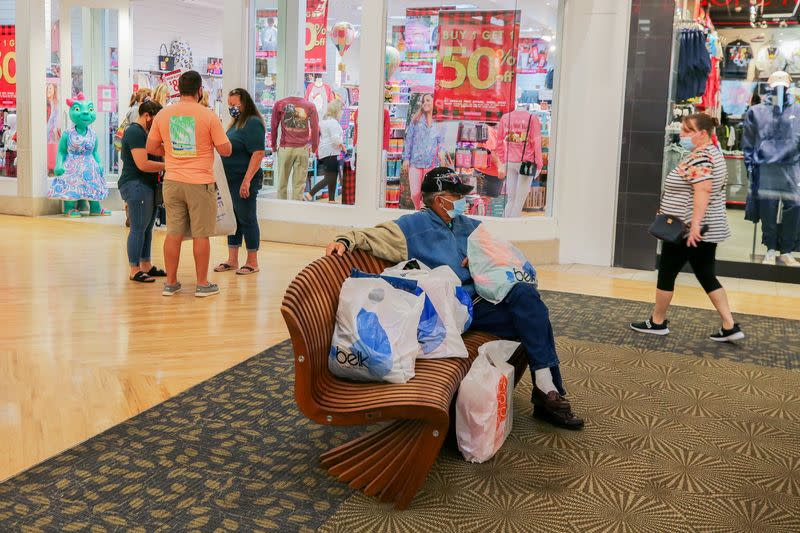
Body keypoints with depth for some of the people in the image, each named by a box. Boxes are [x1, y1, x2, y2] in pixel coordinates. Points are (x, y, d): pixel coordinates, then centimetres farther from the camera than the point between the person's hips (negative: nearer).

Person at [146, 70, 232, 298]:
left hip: (172, 182, 4)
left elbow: (151, 148, 9)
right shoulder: (208, 115, -8)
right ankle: (202, 284, 12)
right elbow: (226, 150, -6)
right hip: (200, 183, -4)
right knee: (200, 235, 4)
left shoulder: (163, 114, 3)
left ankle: (171, 282, 16)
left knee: (173, 233, 9)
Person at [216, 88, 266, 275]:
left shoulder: (253, 123, -12)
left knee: (247, 219, 0)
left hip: (244, 180, -9)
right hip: (231, 180, 9)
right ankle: (232, 260, 22)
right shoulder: (235, 123, 16)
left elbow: (258, 153, -21)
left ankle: (252, 262, 10)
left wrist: (247, 180, -25)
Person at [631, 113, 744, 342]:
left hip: (687, 230, -10)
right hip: (709, 229, 10)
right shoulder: (713, 152, 14)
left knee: (666, 274, 5)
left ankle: (657, 322, 18)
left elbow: (703, 190, -29)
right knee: (707, 276, 11)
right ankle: (730, 327, 8)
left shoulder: (699, 157, -18)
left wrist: (694, 225, -34)